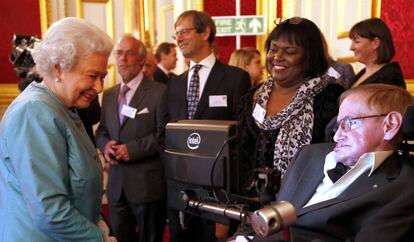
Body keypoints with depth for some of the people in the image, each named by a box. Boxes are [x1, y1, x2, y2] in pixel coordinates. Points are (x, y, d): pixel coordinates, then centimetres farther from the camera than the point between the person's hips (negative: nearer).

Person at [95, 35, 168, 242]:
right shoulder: (108, 95, 12)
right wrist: (105, 144, -7)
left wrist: (133, 149, -19)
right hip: (116, 183, 6)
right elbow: (101, 130, 15)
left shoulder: (159, 92, -7)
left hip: (148, 184, -5)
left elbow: (165, 135, -12)